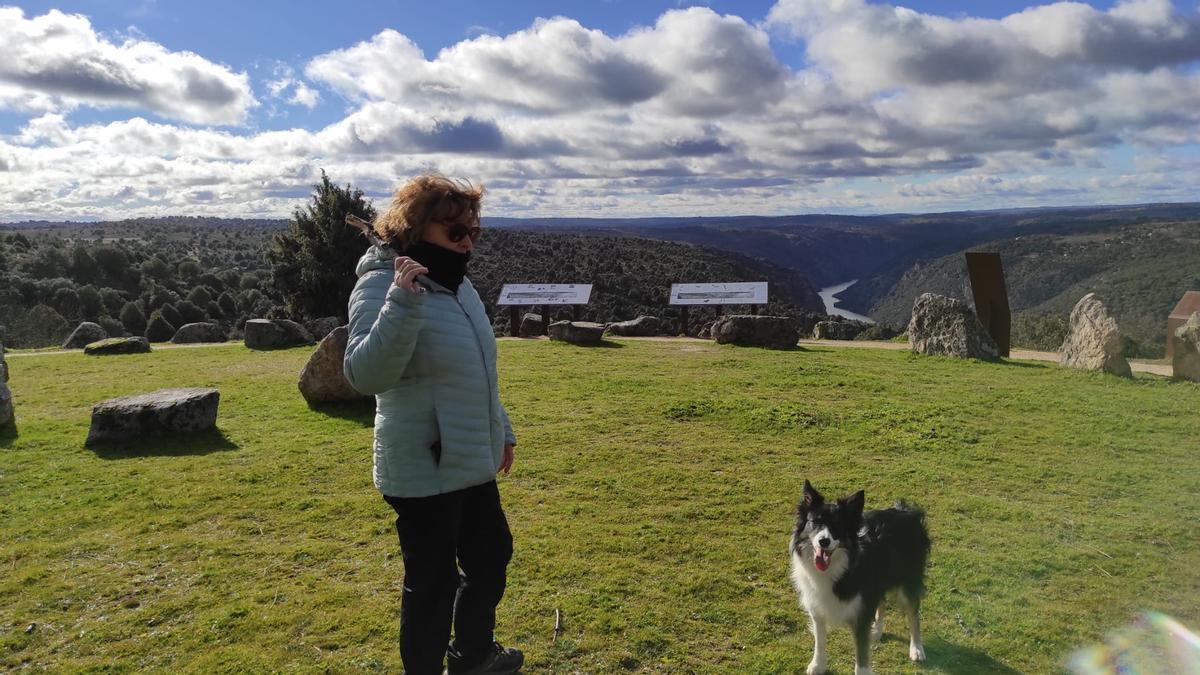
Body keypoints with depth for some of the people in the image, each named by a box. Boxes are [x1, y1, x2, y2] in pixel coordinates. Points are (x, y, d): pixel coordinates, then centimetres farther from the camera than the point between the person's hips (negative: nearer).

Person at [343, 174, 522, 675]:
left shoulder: (456, 283, 8)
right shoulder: (381, 285, -17)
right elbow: (365, 375, -31)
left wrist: (501, 430, 23)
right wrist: (403, 302, -41)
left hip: (471, 463, 9)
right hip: (424, 471, -9)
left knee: (491, 556, 23)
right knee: (433, 583, 4)